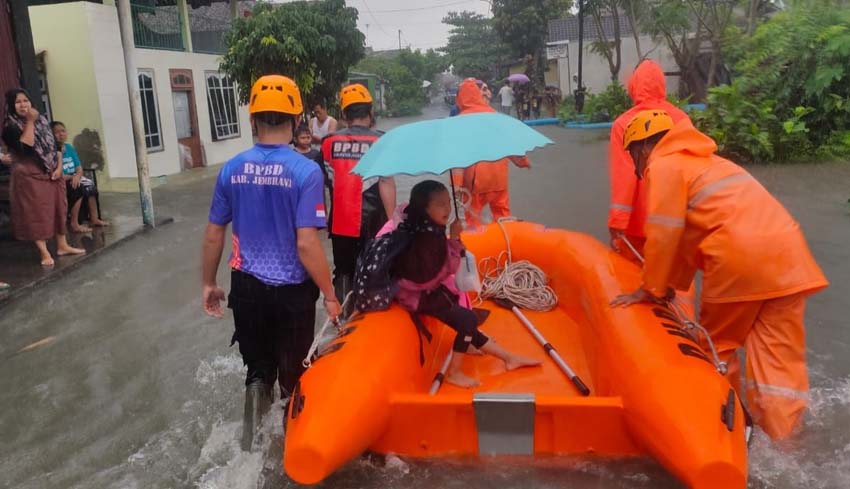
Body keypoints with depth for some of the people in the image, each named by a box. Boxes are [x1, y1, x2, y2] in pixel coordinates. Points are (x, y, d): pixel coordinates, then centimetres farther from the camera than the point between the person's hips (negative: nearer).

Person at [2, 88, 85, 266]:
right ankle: (44, 253, 1)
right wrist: (29, 122, -17)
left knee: (58, 208, 10)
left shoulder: (42, 120, 9)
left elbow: (55, 145, 11)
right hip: (29, 176, -6)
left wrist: (59, 167, -1)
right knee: (36, 213, -3)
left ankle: (62, 245, 22)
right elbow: (25, 146, -24)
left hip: (51, 174, 6)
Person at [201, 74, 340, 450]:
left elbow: (213, 236, 4)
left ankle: (257, 388, -7)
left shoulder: (232, 169, -3)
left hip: (246, 288, 3)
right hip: (291, 291, -3)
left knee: (257, 367, 22)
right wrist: (330, 295, -9)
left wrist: (208, 284, 18)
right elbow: (306, 244, -20)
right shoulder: (305, 171, -16)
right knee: (293, 376, 18)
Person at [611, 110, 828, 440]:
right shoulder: (702, 161, 30)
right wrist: (671, 284, 31)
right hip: (787, 251, 7)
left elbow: (664, 235, -3)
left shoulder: (663, 165, 3)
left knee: (718, 344, 15)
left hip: (739, 258, -7)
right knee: (780, 357, 7)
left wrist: (651, 290, 7)